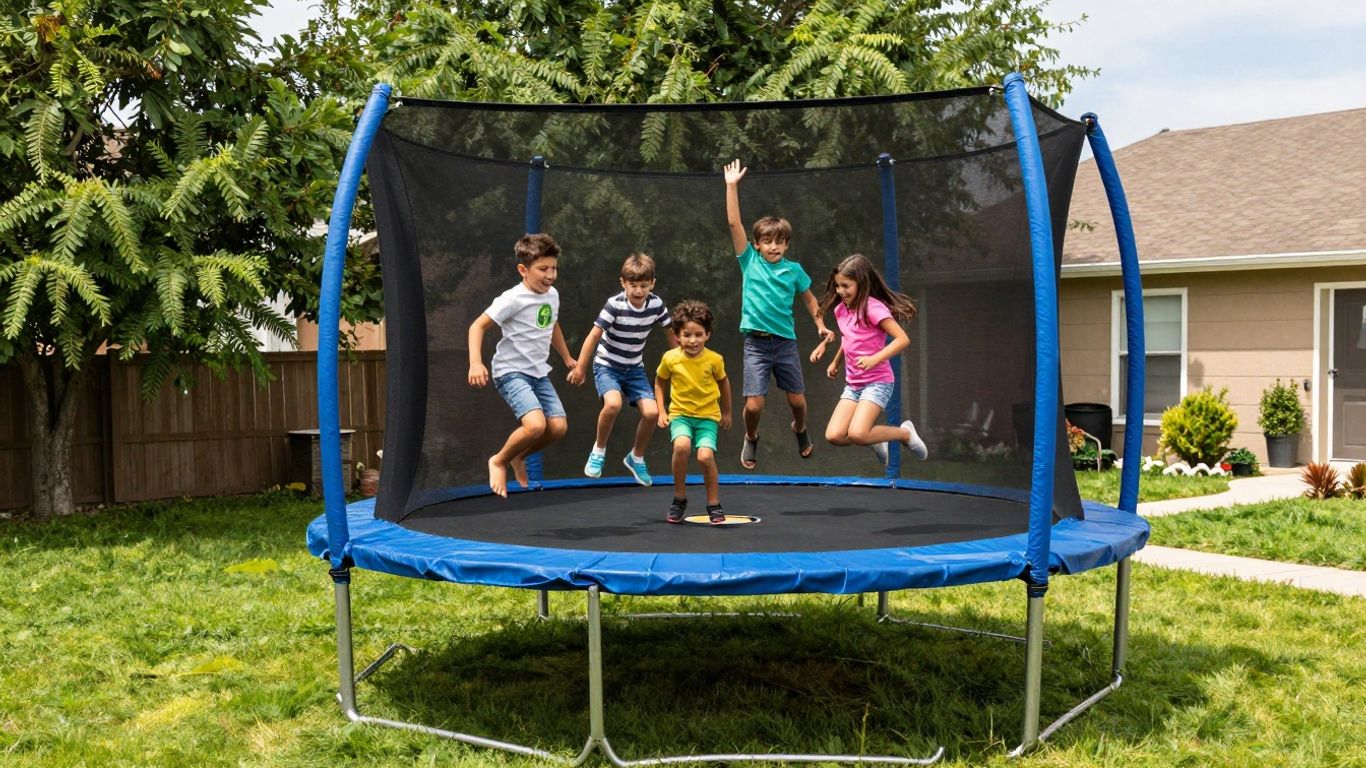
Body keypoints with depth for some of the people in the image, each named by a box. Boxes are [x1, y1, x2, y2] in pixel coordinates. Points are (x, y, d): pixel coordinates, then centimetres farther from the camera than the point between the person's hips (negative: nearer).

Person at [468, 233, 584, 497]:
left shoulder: (553, 295, 5)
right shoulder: (513, 299, -18)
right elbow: (477, 326, -17)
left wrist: (569, 360, 31)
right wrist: (476, 362, -30)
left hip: (539, 373, 8)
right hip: (511, 372, -7)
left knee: (558, 427, -3)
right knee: (536, 425, -25)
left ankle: (519, 457, 25)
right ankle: (498, 461, 3)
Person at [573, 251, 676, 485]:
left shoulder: (656, 304, -10)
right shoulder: (615, 305, -23)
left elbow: (671, 332, 5)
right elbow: (594, 336, -20)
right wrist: (580, 369, -19)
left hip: (634, 368, 4)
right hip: (607, 365, -4)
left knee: (651, 412, -14)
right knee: (613, 404, -32)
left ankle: (636, 458, 13)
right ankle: (599, 450, -4)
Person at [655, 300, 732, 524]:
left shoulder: (714, 359, -8)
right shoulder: (670, 358, -8)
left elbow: (723, 382, 11)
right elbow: (660, 382, 11)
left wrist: (726, 412, 20)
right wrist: (661, 411, 3)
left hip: (708, 416, 0)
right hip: (680, 414, 0)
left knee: (705, 455, -23)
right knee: (681, 446, -31)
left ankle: (714, 504, 2)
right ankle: (679, 498, -9)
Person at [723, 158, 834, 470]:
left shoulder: (794, 270, 4)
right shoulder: (750, 261, 0)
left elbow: (809, 298, 19)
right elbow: (734, 223, -6)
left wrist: (820, 324, 12)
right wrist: (732, 186, -9)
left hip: (785, 342, 2)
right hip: (756, 343, -2)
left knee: (797, 400, 7)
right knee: (754, 403, -7)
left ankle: (800, 431, 41)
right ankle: (751, 438, 25)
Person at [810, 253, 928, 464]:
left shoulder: (873, 308, -16)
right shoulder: (841, 309, 7)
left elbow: (903, 339, -23)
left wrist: (874, 359, -32)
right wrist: (835, 362, 30)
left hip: (877, 382, -7)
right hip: (852, 383, 7)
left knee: (856, 434, -24)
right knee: (834, 436, -9)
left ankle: (905, 432, 3)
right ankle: (874, 440, 20)